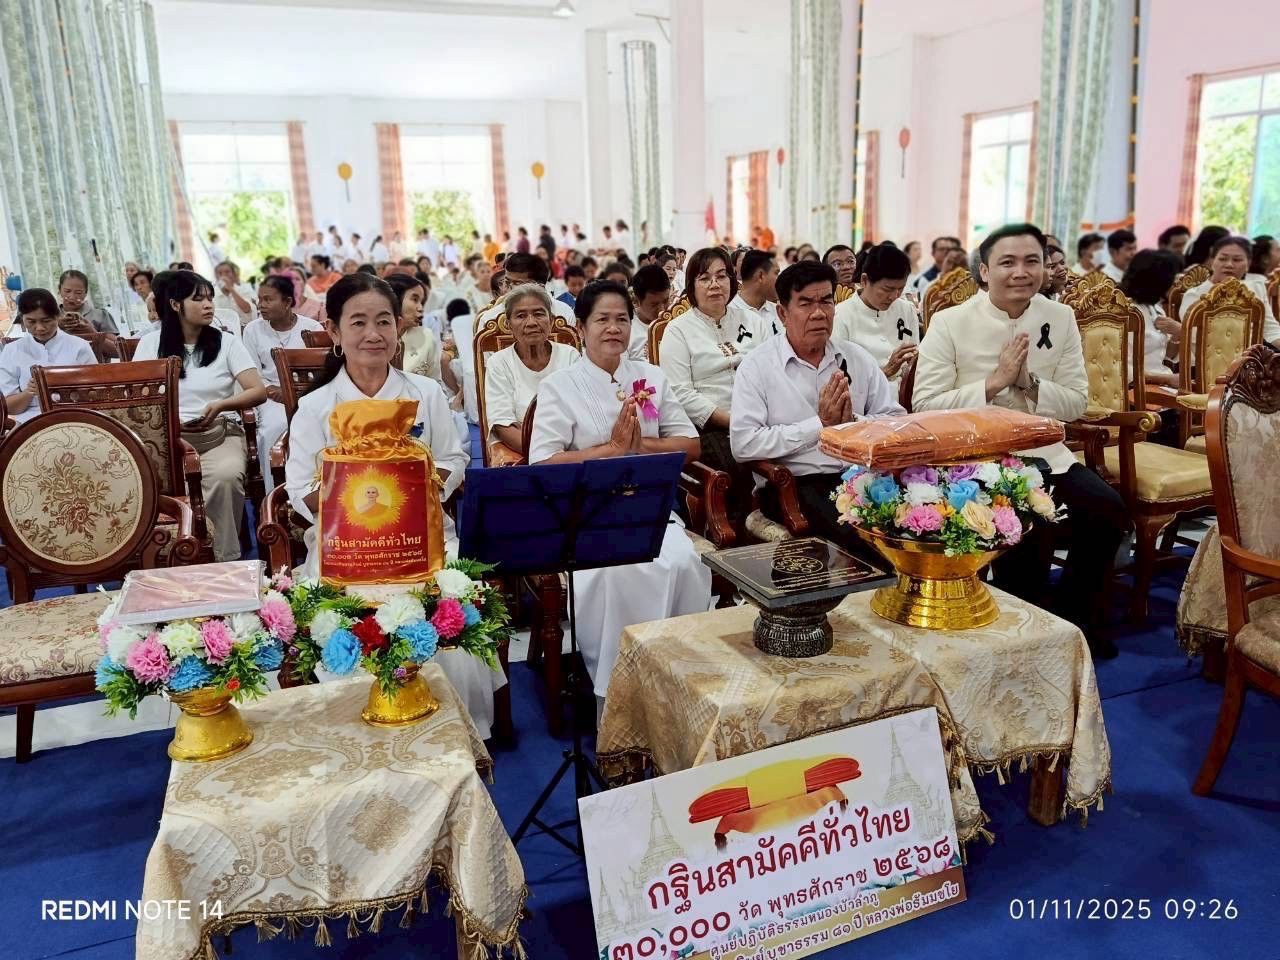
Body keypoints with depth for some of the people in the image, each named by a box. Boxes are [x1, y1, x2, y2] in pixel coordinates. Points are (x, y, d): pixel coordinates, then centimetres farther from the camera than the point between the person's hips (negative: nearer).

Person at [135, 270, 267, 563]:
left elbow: (259, 392, -2)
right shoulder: (150, 343, 9)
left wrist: (220, 406, -20)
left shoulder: (226, 342, 6)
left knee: (226, 477, -35)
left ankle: (224, 559, -20)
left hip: (221, 433, -1)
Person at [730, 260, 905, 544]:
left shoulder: (857, 358, 13)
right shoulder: (757, 366, -1)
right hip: (796, 486, -4)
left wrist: (853, 423, -9)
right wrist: (819, 424, -11)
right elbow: (743, 445, -12)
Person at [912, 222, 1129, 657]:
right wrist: (994, 382, -20)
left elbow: (1077, 402, 4)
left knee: (1108, 510, -13)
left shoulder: (1061, 317, 5)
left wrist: (1030, 383, -15)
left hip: (1043, 451, 5)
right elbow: (924, 406, -13)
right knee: (1028, 526, -27)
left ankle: (1074, 616, 13)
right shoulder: (949, 322, -7)